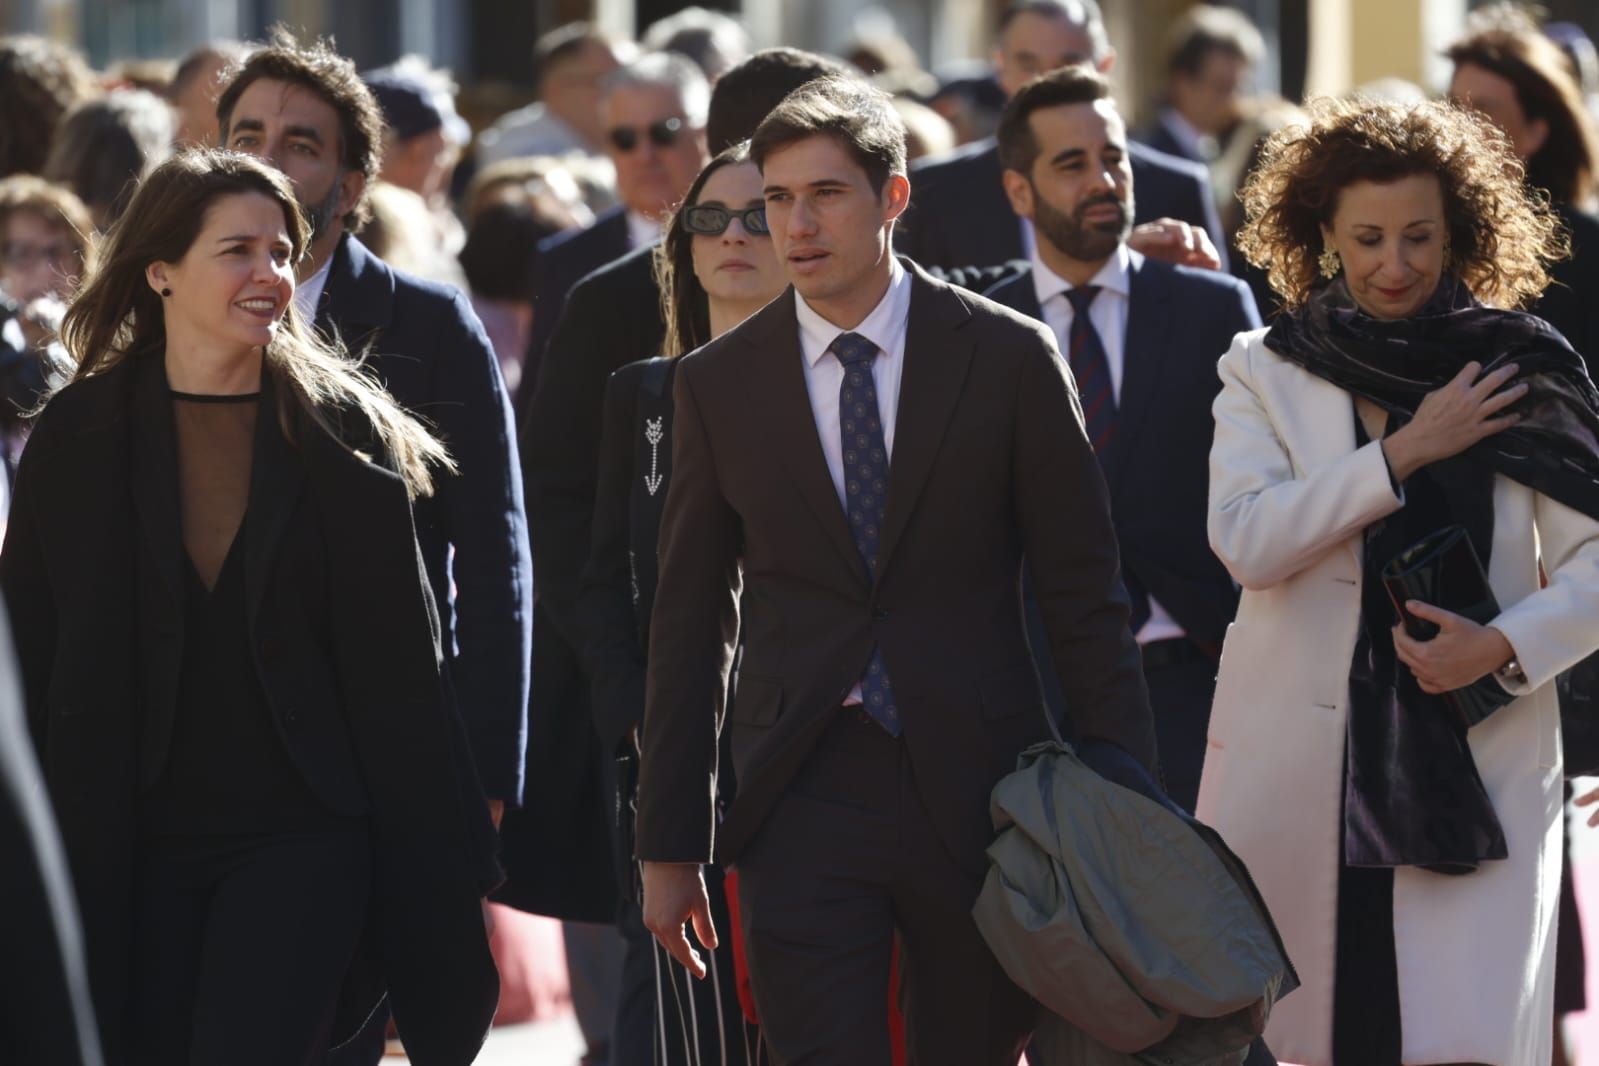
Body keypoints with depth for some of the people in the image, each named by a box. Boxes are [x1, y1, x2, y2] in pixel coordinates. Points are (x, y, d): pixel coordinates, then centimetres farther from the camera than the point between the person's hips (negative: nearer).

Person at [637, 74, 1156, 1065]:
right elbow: (691, 623, 9)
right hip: (803, 798, 0)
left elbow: (1085, 594, 3)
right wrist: (670, 846, 7)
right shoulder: (718, 384, 5)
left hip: (976, 794, 0)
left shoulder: (1010, 358, 1)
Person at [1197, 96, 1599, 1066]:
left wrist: (1507, 645, -14)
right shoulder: (1265, 371, 7)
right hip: (1299, 760, 1)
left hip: (1476, 759, -1)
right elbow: (1247, 540, -8)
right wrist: (1404, 452, -11)